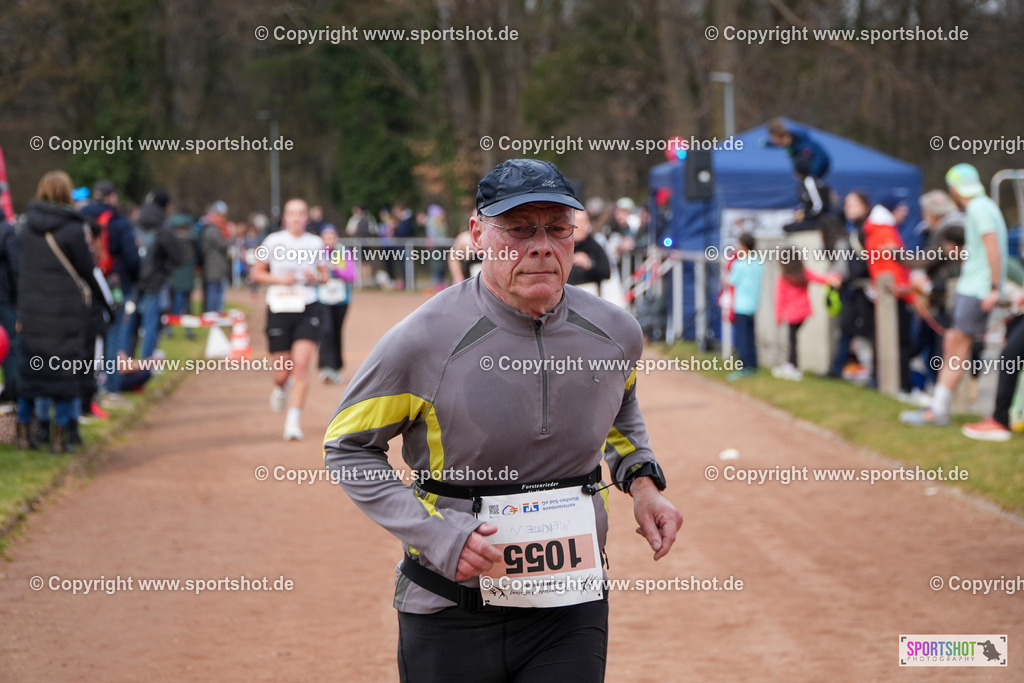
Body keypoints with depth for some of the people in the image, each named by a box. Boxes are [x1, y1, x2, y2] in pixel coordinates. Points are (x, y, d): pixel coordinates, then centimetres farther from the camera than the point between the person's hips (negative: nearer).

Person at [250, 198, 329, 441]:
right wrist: (279, 279, -11)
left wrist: (316, 278, -7)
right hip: (279, 309, 0)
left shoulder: (315, 243, 5)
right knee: (282, 373, 3)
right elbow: (257, 273, 6)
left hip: (308, 310, 0)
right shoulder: (273, 241, 0)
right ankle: (281, 388, 43)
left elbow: (324, 275, 16)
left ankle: (294, 422, -13)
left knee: (301, 365, -16)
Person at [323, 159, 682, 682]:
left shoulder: (614, 334, -1)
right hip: (449, 616, -2)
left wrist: (642, 482, 4)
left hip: (572, 609, 3)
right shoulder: (424, 340, -14)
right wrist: (438, 534, -17)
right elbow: (347, 448, -5)